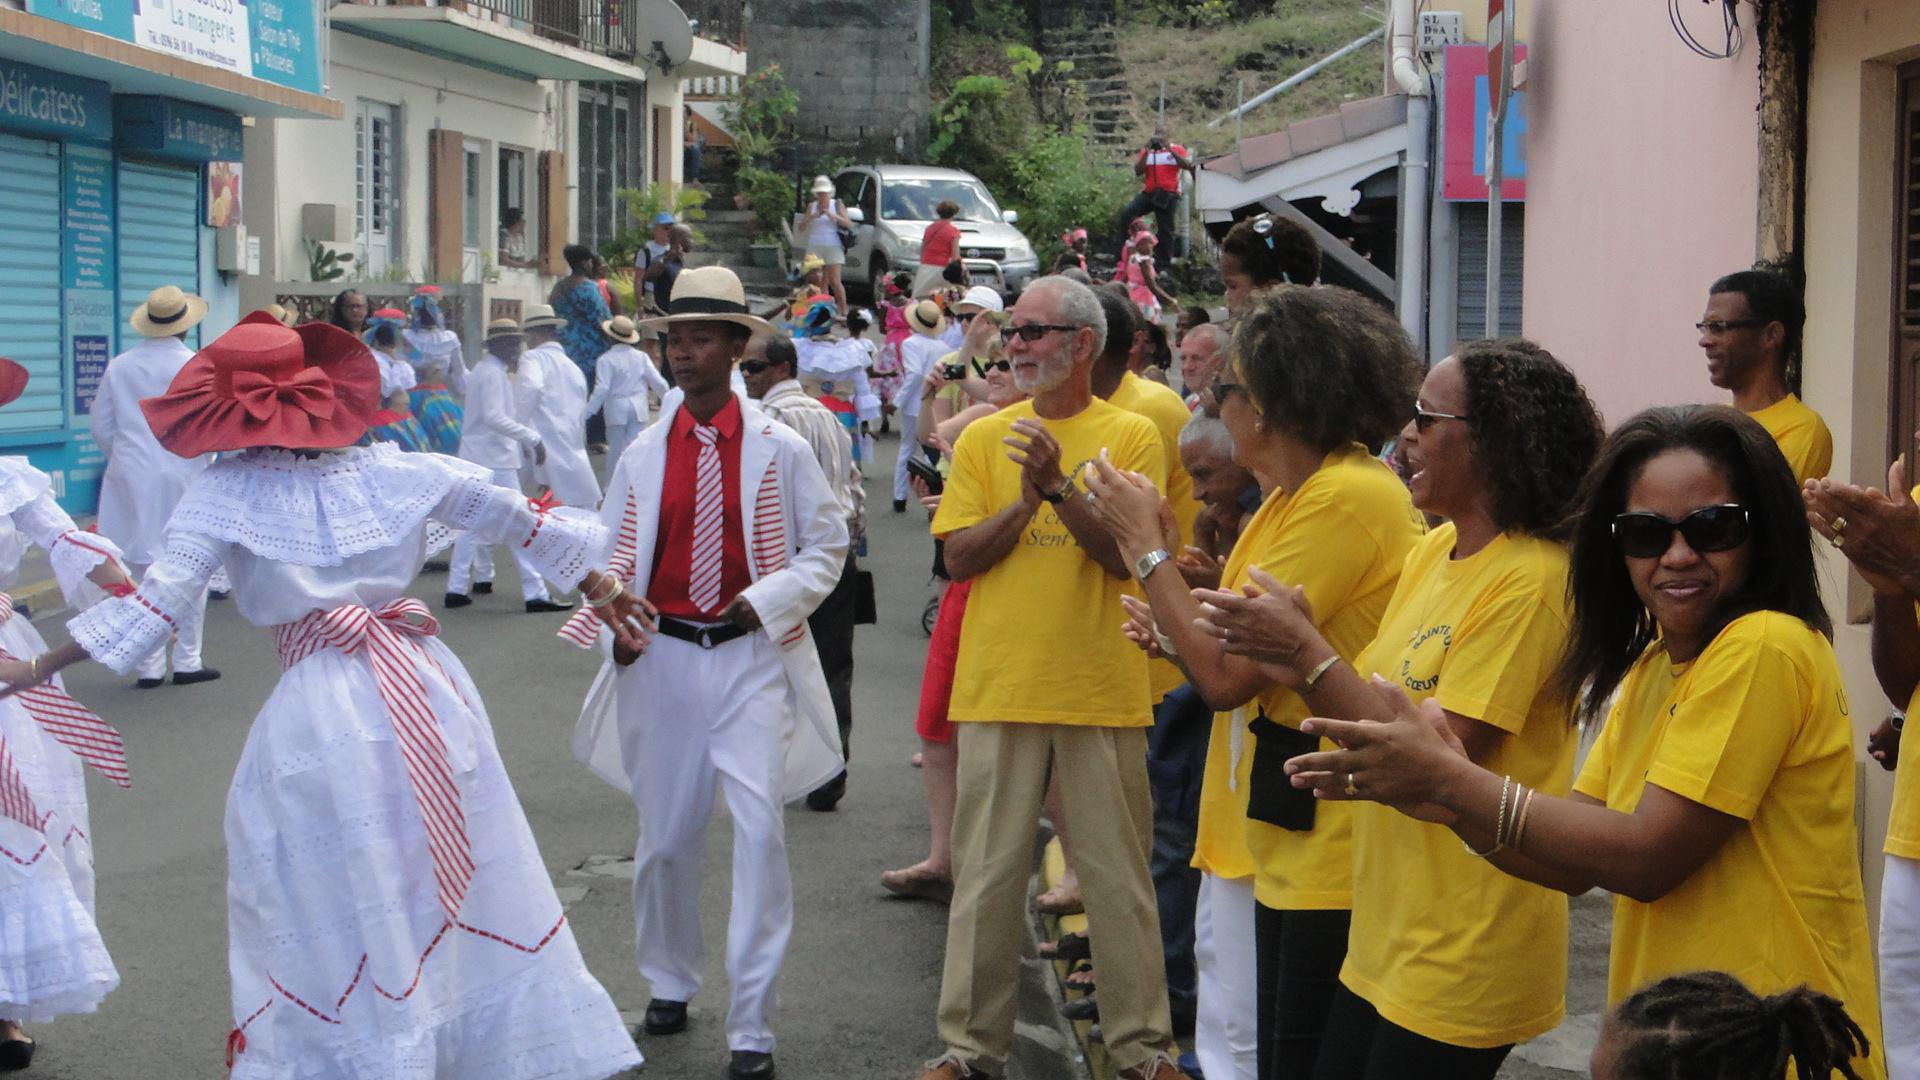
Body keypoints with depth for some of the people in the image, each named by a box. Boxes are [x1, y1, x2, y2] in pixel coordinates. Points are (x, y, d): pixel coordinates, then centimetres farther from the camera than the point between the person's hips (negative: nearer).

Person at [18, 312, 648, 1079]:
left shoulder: (224, 494, -4)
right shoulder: (393, 472, 5)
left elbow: (155, 604, -11)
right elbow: (518, 522, 11)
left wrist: (37, 668, -4)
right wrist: (600, 589, 24)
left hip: (323, 715, -4)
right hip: (425, 692, 4)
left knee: (338, 913, 8)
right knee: (468, 886, 15)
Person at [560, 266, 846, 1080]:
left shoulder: (778, 449, -2)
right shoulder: (644, 455, 4)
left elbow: (827, 547, 4)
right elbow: (609, 553, 12)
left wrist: (766, 602, -11)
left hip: (751, 656, -2)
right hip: (663, 656, 3)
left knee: (759, 830, -12)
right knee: (666, 832, 12)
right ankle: (670, 984, 36)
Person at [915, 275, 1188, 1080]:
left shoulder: (1130, 435, 0)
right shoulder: (985, 438, 7)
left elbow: (1126, 556, -10)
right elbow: (959, 558, 0)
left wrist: (1060, 488, -22)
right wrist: (1024, 502, -15)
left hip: (1102, 688, -2)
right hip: (999, 683, 2)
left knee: (1118, 870, 6)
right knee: (988, 870, 8)